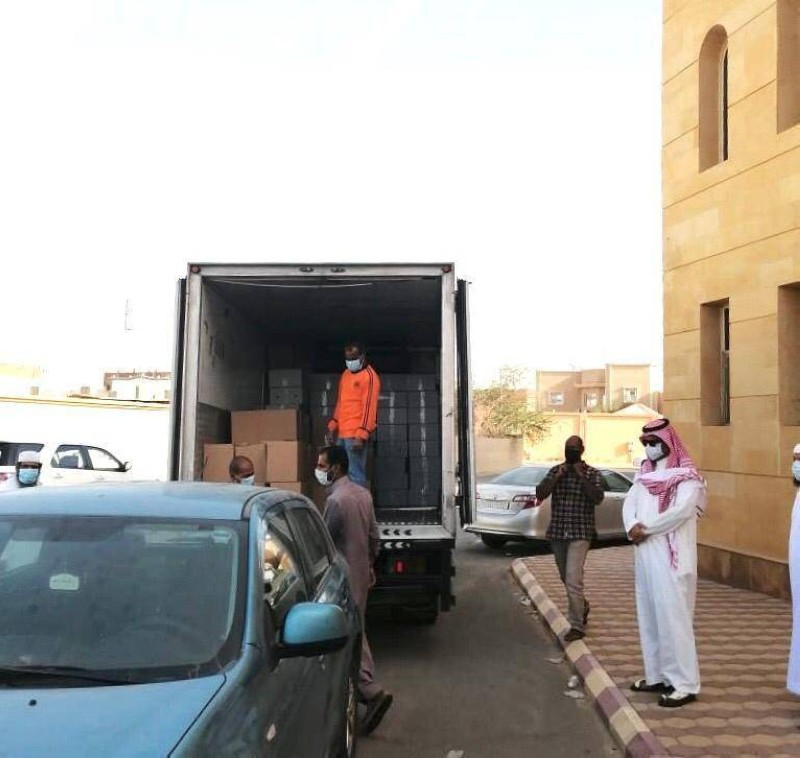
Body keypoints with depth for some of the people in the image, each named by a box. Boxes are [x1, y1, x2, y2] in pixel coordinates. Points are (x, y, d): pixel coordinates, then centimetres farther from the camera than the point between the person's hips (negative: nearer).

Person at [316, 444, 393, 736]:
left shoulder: (336, 500, -21)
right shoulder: (363, 494, 7)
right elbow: (374, 535, 13)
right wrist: (370, 564, 23)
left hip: (343, 577, -9)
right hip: (361, 573, 9)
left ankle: (372, 692, -12)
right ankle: (364, 685, 28)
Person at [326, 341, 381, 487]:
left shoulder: (370, 376, -10)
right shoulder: (345, 374, 17)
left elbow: (369, 408, -16)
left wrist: (361, 436, -22)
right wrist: (332, 427, 17)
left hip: (356, 434, -9)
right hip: (342, 433, 9)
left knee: (355, 474, -10)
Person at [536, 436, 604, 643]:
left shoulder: (592, 473, -1)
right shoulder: (555, 471, 8)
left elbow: (598, 498, -15)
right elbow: (540, 494, -3)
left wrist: (581, 476, -17)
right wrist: (558, 476, -13)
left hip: (580, 533, -4)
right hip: (557, 532, 5)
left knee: (573, 579, -14)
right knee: (566, 578, 17)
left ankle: (577, 626, -6)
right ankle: (582, 605, 43)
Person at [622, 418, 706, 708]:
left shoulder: (686, 477, -7)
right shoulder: (644, 475, 15)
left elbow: (682, 510, -20)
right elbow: (629, 503, 8)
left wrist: (645, 529, -13)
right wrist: (632, 528, -13)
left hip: (671, 557, -7)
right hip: (645, 555, 7)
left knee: (672, 616, -8)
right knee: (649, 616, 11)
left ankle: (684, 684, -3)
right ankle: (657, 675, 21)